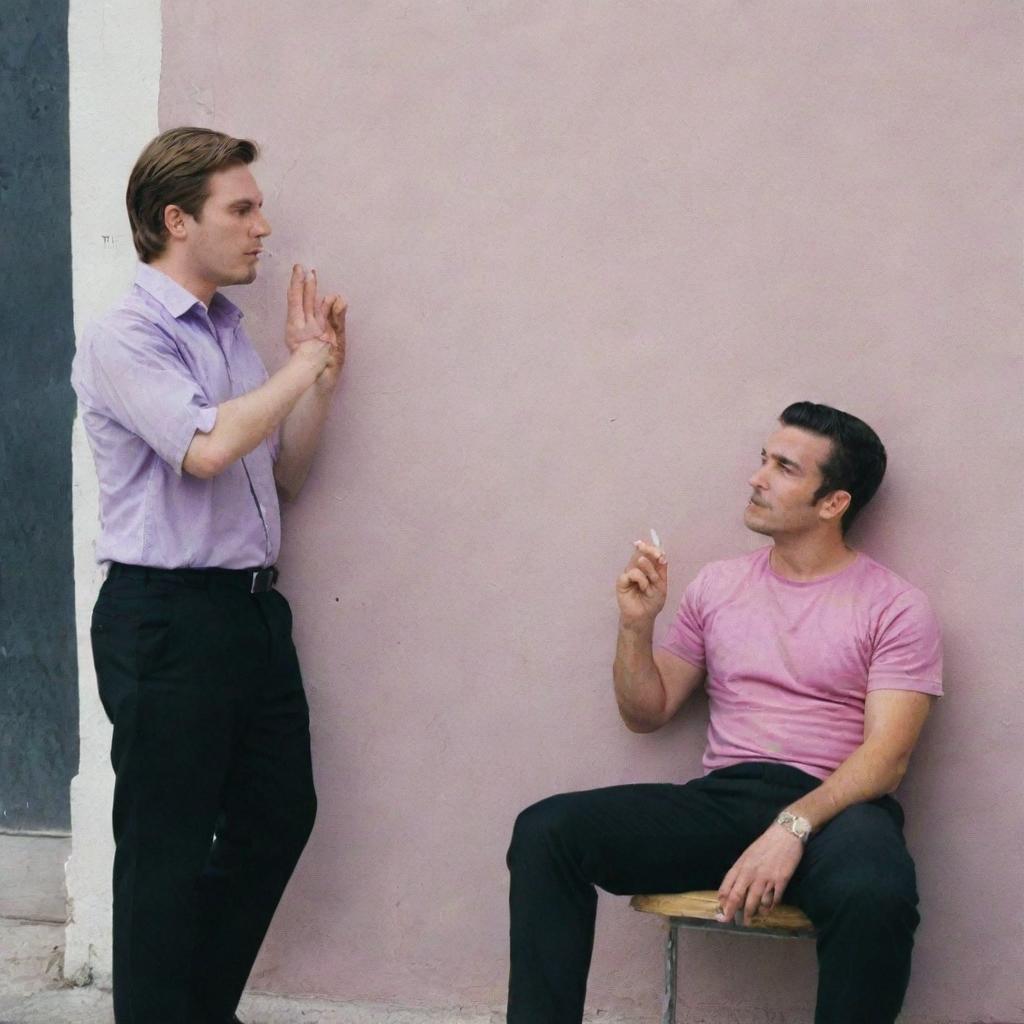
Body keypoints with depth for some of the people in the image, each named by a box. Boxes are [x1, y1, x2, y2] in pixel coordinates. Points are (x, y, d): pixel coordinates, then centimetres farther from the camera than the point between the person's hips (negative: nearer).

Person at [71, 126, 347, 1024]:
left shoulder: (231, 335, 12)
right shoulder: (125, 339, -12)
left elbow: (284, 473, 18)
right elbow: (206, 447, -27)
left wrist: (324, 375, 6)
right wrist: (301, 366, -13)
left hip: (251, 607, 9)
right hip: (168, 618, -8)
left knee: (279, 813, 16)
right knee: (167, 846, 1)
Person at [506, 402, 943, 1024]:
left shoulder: (895, 607, 3)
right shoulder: (718, 585, 17)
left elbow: (887, 755, -8)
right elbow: (647, 714, 21)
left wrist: (792, 829, -23)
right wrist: (637, 626, 3)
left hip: (833, 808, -4)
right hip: (721, 800, 4)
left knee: (875, 895, -41)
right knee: (545, 831, -20)